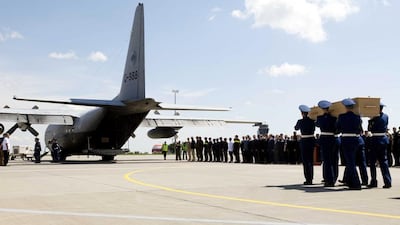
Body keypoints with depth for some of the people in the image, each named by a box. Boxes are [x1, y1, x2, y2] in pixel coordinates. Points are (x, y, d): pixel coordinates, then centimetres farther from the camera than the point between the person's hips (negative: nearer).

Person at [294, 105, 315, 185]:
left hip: (304, 141, -5)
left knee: (305, 161, 0)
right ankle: (310, 178, 19)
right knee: (310, 160, 14)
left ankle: (308, 179, -3)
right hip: (312, 140, 5)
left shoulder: (300, 121, -10)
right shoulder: (312, 121, 1)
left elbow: (296, 128, 10)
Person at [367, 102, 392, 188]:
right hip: (384, 139, 6)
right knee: (384, 161, 8)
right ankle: (388, 182, 2)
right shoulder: (386, 117, 5)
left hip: (376, 140, -6)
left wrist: (370, 121, 1)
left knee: (372, 162, 4)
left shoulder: (375, 118, -13)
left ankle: (373, 182, 6)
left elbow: (370, 129, -6)